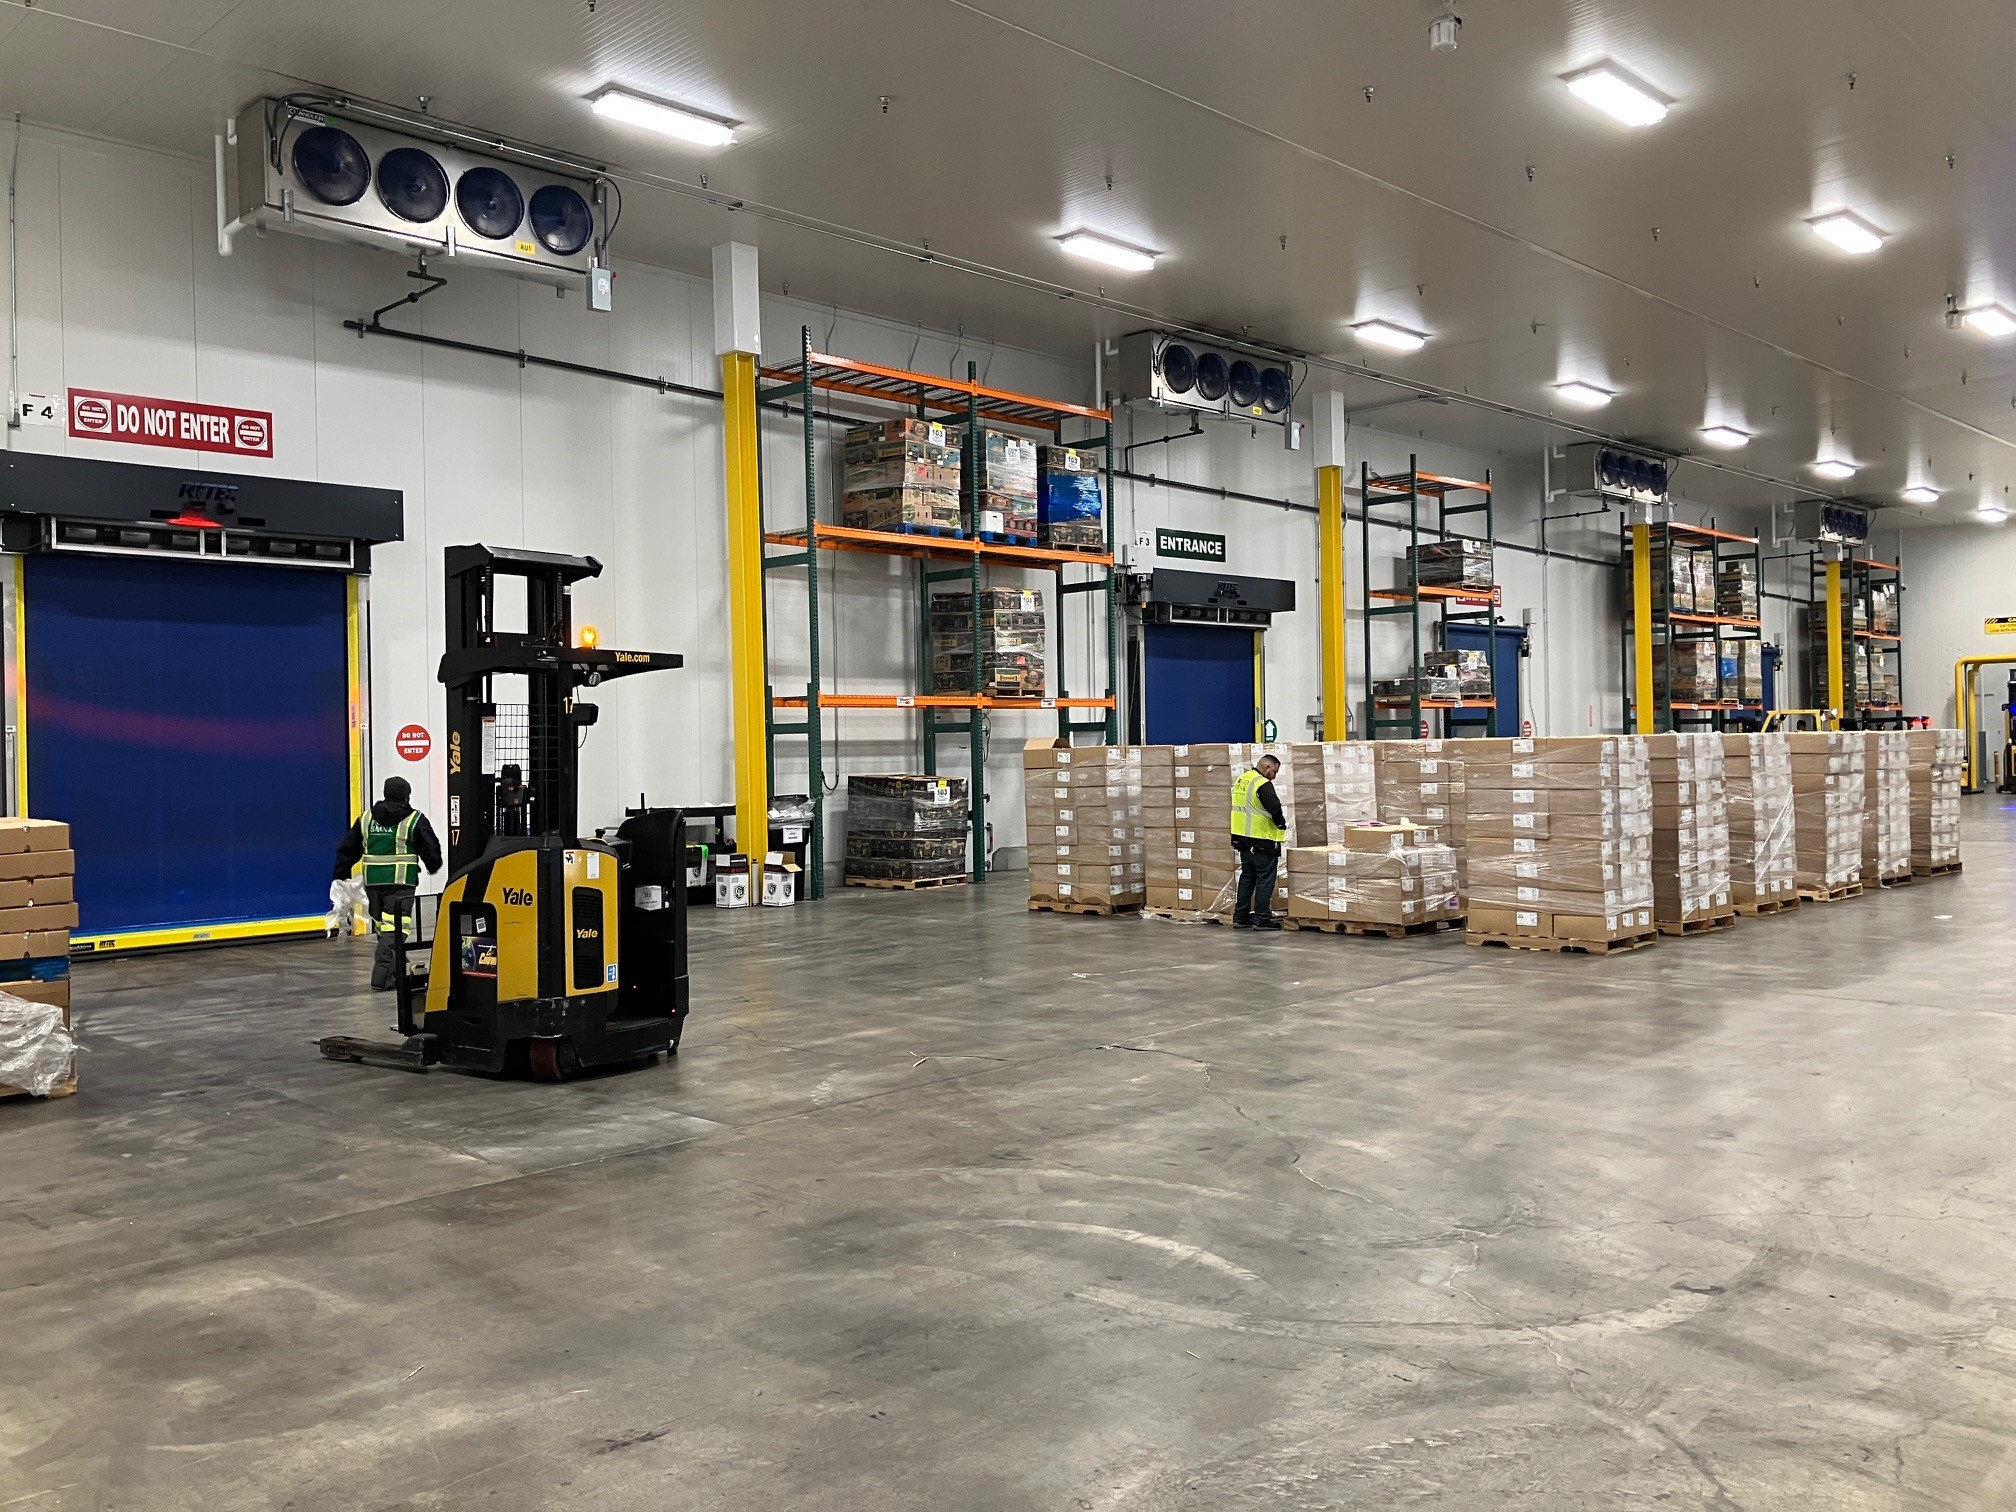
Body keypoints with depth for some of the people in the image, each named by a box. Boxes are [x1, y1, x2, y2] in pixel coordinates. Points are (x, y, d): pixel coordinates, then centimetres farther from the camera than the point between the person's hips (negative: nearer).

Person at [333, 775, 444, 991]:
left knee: (383, 928, 15)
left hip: (372, 883, 5)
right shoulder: (415, 820, -2)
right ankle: (382, 977, -14)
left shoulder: (366, 818, 12)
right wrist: (433, 867, 22)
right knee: (394, 930, -7)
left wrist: (339, 876, 23)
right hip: (400, 883, -5)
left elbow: (348, 849, 15)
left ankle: (394, 972, 24)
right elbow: (431, 850, 2)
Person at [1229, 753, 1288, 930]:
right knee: (1265, 879, -1)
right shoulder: (1263, 784, -16)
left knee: (1247, 877, 17)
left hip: (1242, 837, 9)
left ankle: (1241, 917, 20)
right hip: (1261, 840, -9)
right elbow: (1275, 808, -23)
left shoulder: (1240, 780, 12)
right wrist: (1282, 825, -4)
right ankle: (1261, 920, 0)